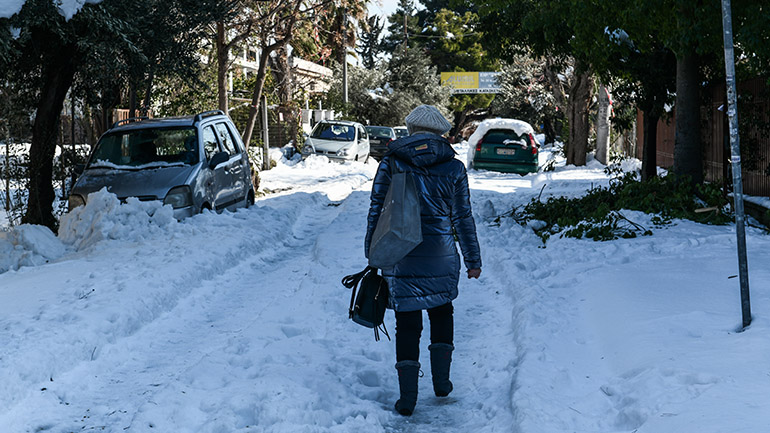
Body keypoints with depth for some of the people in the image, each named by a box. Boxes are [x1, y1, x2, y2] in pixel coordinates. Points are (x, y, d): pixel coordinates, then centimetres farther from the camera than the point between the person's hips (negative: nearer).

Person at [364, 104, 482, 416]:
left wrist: (372, 254, 10)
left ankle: (407, 397, 7)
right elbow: (462, 218, 2)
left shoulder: (390, 163, 0)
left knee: (407, 323, 7)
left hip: (399, 254, 0)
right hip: (440, 256, 0)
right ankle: (441, 381, 24)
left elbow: (376, 211, 1)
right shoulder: (453, 168, 0)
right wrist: (472, 259, 11)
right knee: (442, 312, 23)